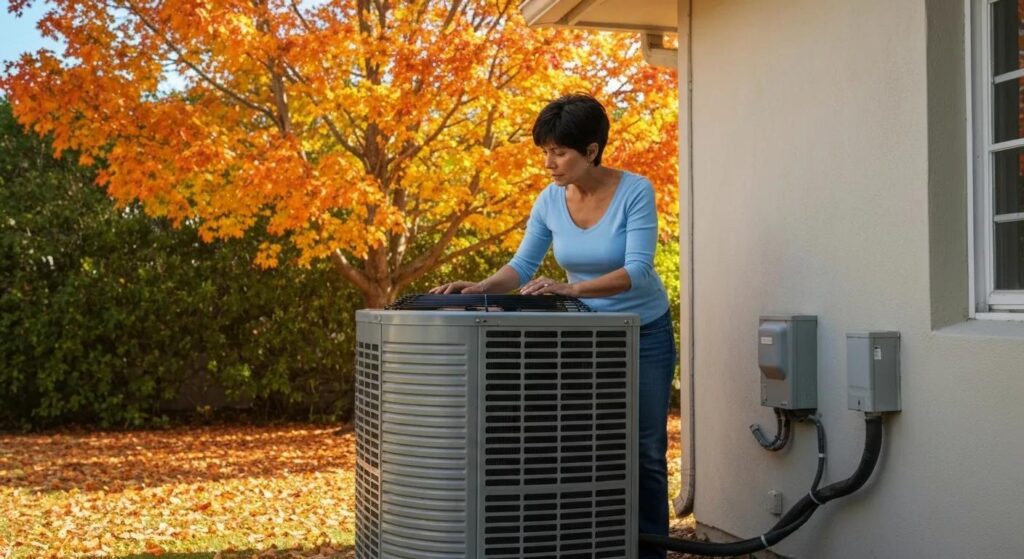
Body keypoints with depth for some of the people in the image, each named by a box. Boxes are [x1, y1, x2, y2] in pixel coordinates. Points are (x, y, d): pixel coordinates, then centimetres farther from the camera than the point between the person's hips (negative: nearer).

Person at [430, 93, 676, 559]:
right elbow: (522, 266, -3)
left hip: (644, 334, -3)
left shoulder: (635, 192, -21)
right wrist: (480, 288, -22)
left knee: (645, 451, 2)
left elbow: (637, 272, -29)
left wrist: (570, 288, -43)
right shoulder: (550, 201, -9)